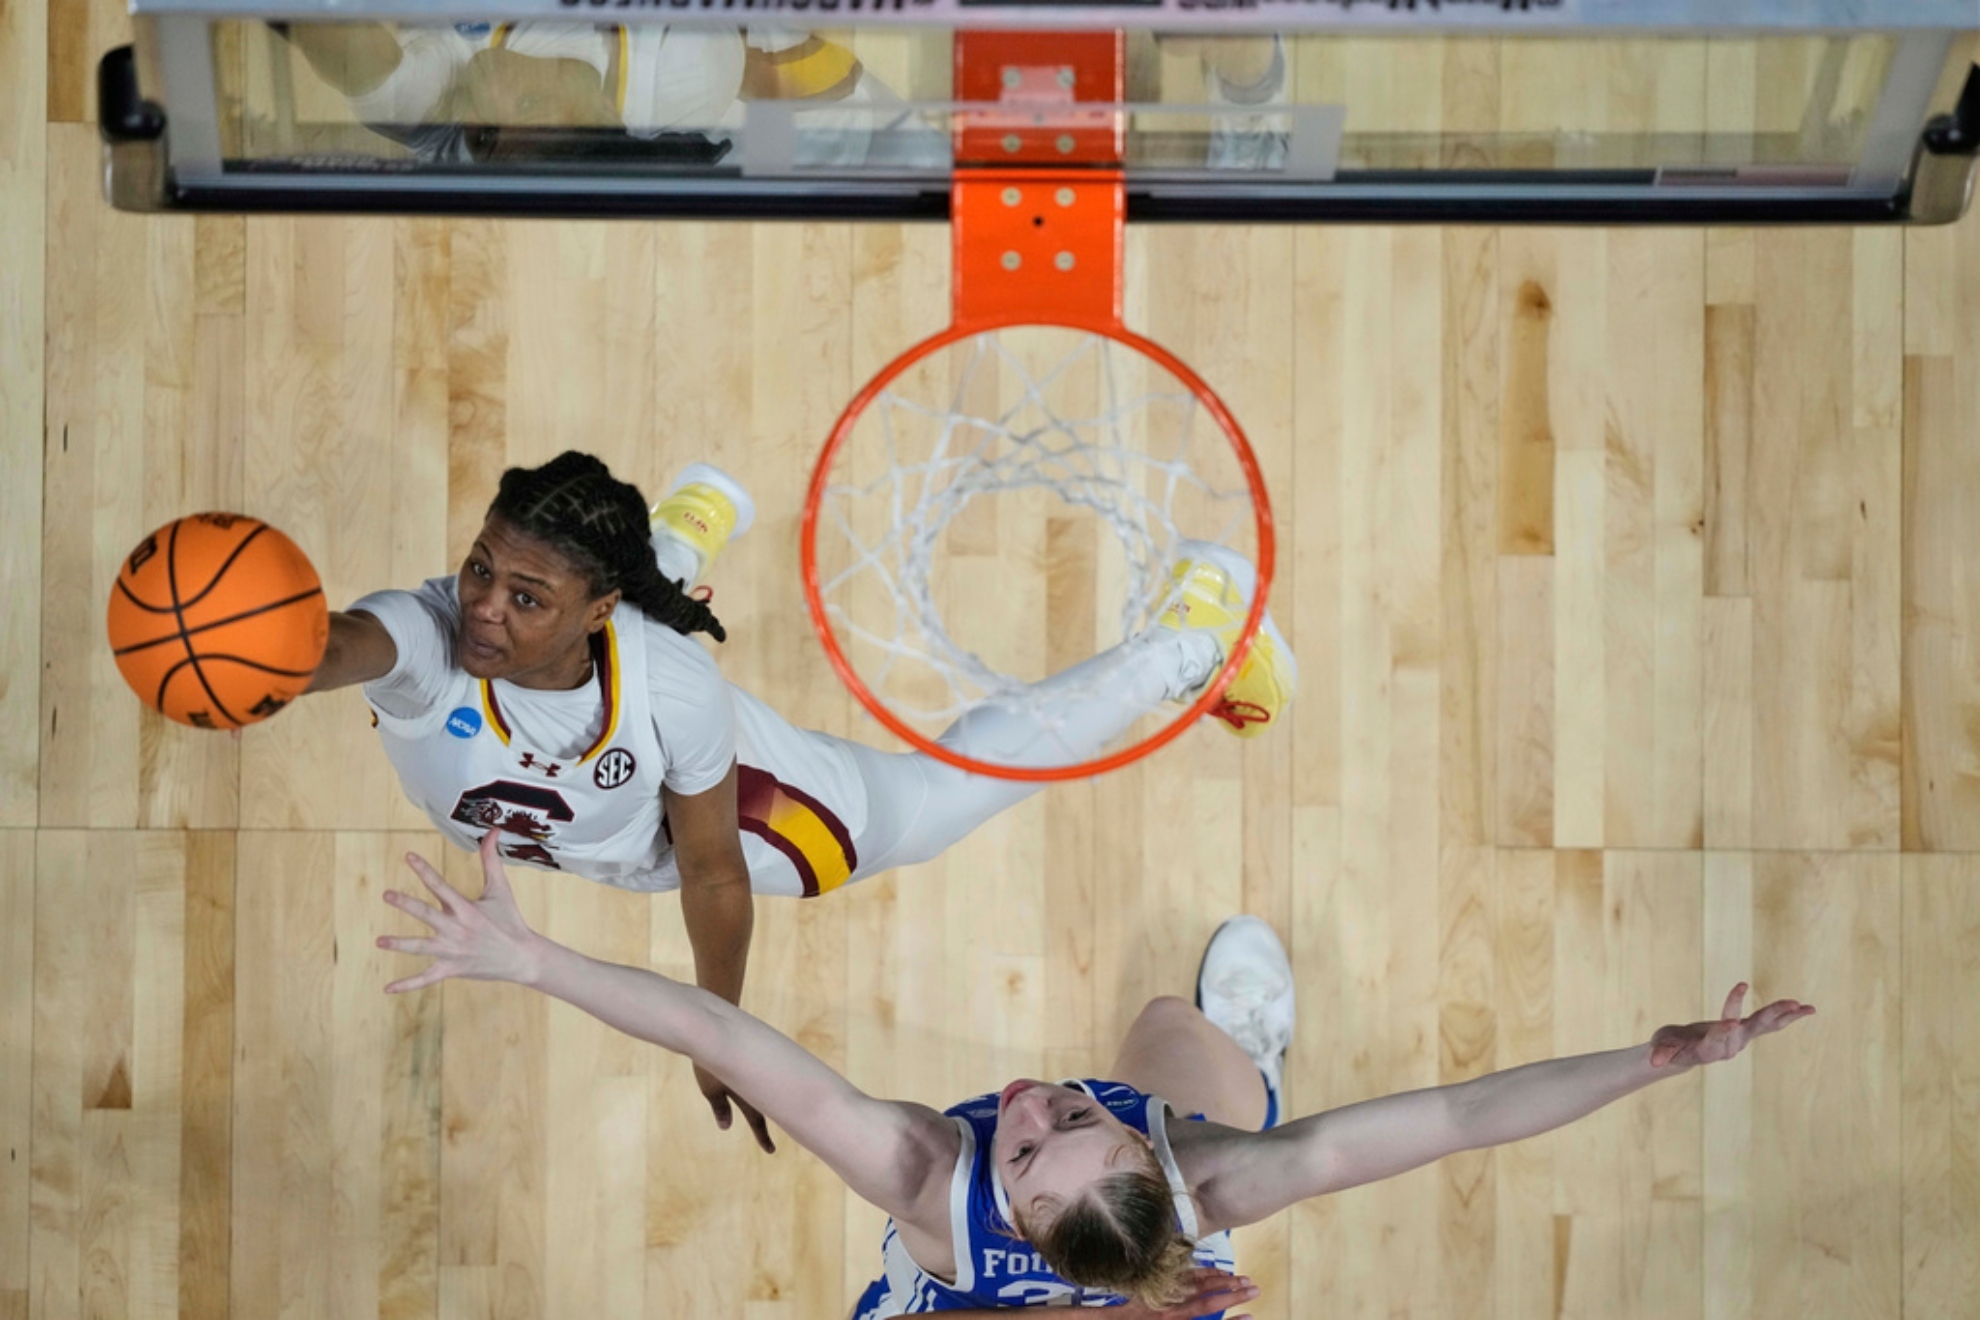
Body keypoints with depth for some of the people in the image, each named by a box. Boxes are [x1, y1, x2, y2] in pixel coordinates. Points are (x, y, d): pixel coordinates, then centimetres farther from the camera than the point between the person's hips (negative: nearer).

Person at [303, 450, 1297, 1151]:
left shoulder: (673, 685, -41)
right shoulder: (427, 635, -43)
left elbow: (712, 872, -24)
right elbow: (339, 647, -68)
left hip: (689, 810, -2)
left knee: (948, 789, 11)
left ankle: (1190, 638, 30)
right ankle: (676, 544, 60)